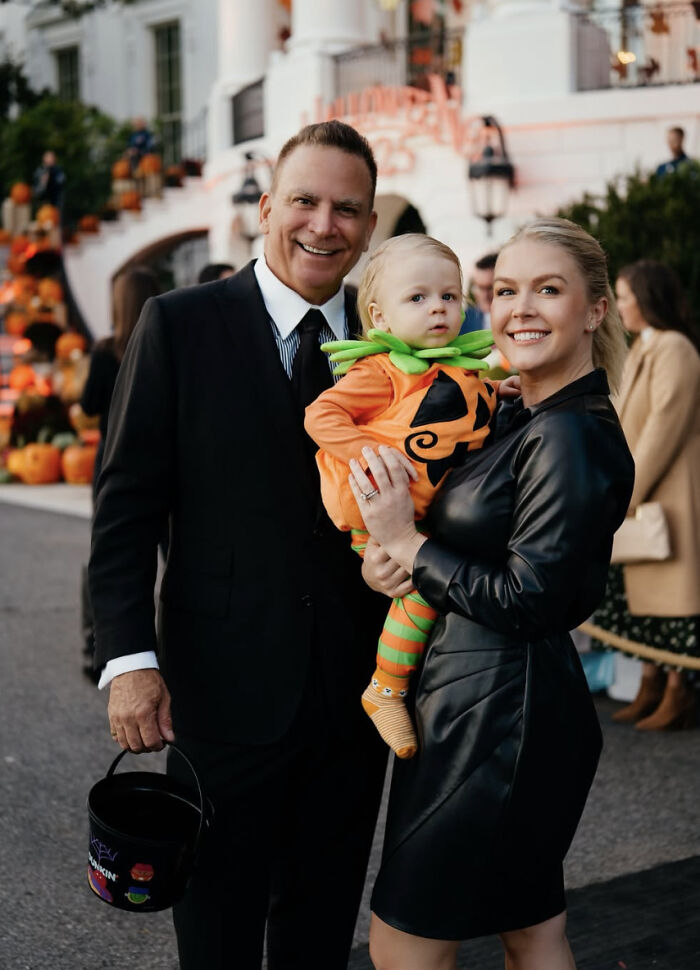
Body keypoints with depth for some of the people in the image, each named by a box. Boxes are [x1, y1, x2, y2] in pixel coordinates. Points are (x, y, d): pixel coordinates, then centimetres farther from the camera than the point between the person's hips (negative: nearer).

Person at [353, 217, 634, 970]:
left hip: (498, 715, -9)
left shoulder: (569, 436, -20)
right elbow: (476, 539, 15)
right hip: (505, 705, 9)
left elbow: (526, 602, -21)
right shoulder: (518, 416, 10)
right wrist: (389, 559, -6)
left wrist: (405, 543, -14)